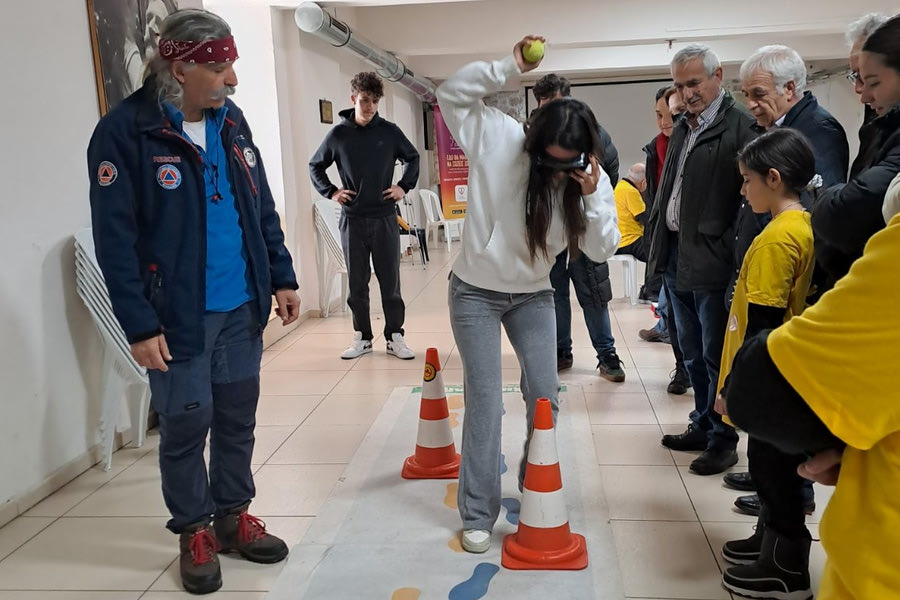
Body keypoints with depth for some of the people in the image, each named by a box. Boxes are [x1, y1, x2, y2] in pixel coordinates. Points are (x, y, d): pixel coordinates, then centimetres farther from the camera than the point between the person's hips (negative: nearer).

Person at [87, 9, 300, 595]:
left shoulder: (231, 121, 7)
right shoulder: (124, 132, -12)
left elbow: (263, 208, 13)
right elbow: (116, 240, -14)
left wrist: (282, 276, 10)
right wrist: (139, 324, -16)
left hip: (242, 308, 6)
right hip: (179, 317, -5)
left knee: (238, 418, 15)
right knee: (186, 425, 7)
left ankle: (233, 515, 33)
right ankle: (195, 532, 27)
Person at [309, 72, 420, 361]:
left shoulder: (389, 131, 0)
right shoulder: (338, 134, 1)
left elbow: (412, 158, 16)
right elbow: (315, 166, 14)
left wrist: (404, 186, 5)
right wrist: (330, 191, 2)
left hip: (385, 218, 0)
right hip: (352, 220, 1)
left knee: (390, 280, 3)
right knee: (357, 282, 8)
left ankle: (395, 336, 12)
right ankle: (362, 337, 19)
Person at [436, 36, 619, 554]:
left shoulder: (591, 180, -10)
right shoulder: (499, 138, -18)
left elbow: (603, 250, -12)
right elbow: (452, 93, -15)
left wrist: (593, 195, -28)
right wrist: (511, 68, -27)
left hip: (533, 296, 4)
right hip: (476, 293, -3)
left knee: (545, 395, 5)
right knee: (485, 402, -3)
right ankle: (479, 515, 10)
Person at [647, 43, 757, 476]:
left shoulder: (740, 126, -12)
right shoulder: (682, 129, 14)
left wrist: (729, 253, -19)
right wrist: (659, 245, 13)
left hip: (712, 262, -8)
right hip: (676, 259, 8)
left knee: (716, 355, 3)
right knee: (692, 354, 18)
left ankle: (723, 439, 18)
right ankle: (702, 426, 33)